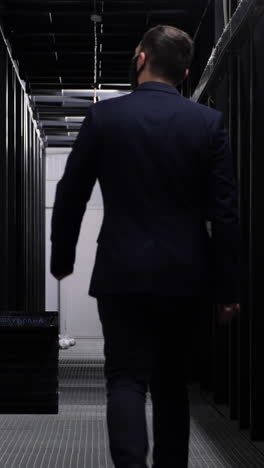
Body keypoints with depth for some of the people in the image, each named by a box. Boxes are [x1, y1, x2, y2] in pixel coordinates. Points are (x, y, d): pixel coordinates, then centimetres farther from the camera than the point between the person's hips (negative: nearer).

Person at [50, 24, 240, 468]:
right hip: (184, 273, 2)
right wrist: (227, 287, 1)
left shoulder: (103, 116, -4)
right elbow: (225, 211, -4)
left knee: (127, 378, 0)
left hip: (123, 272, -2)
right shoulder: (209, 122, -2)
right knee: (172, 381, 17)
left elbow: (70, 195, 1)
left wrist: (62, 257, 16)